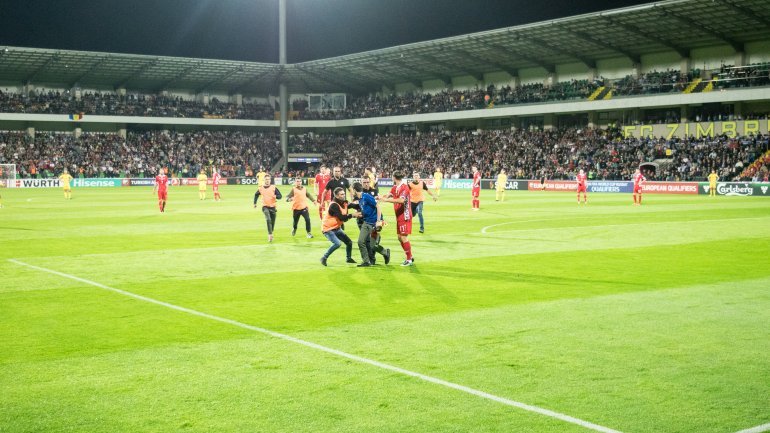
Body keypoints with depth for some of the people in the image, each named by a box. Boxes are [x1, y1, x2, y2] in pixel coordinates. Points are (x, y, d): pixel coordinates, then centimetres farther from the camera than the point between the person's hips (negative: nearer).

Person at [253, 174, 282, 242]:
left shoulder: (274, 187, -2)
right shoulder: (260, 188, 3)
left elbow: (280, 196, -6)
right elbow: (256, 195, 22)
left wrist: (275, 196, -26)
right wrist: (255, 203, 20)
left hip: (272, 207, 1)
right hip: (265, 206, -1)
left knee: (272, 222, 6)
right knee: (268, 220, -25)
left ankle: (270, 235, 28)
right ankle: (270, 235, -30)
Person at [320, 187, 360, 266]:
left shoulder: (344, 203, 2)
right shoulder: (334, 205, -25)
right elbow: (341, 217, -31)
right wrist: (352, 215, -32)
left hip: (337, 228, 9)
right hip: (328, 229, -9)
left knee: (349, 242, 11)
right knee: (337, 243, -27)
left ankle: (349, 258, 34)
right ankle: (324, 258, -12)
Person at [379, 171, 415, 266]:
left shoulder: (404, 187, -17)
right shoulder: (395, 187, 10)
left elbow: (401, 200, -30)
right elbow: (388, 195, -2)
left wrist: (386, 200, -31)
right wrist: (381, 197, -21)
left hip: (404, 216, -9)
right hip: (399, 216, 9)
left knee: (403, 237, -7)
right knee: (400, 237, 13)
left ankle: (409, 259, 2)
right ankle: (410, 256, 24)